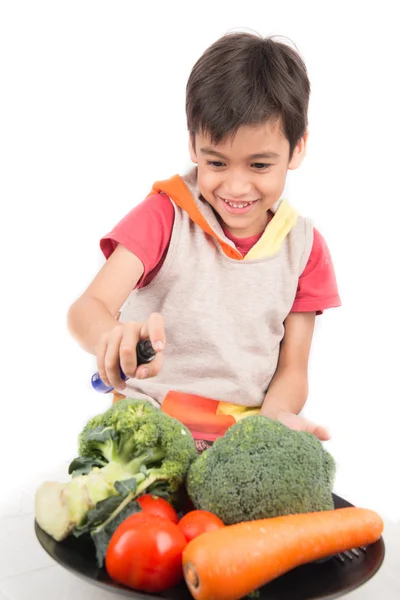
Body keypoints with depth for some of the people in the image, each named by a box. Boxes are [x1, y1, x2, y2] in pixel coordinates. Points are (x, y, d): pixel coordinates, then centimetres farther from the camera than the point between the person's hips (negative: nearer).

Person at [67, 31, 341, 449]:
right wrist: (116, 337, -41)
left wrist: (274, 414, -17)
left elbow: (292, 369, 6)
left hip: (244, 438, 2)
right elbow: (88, 308, -16)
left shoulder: (304, 247, 4)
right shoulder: (165, 215, -4)